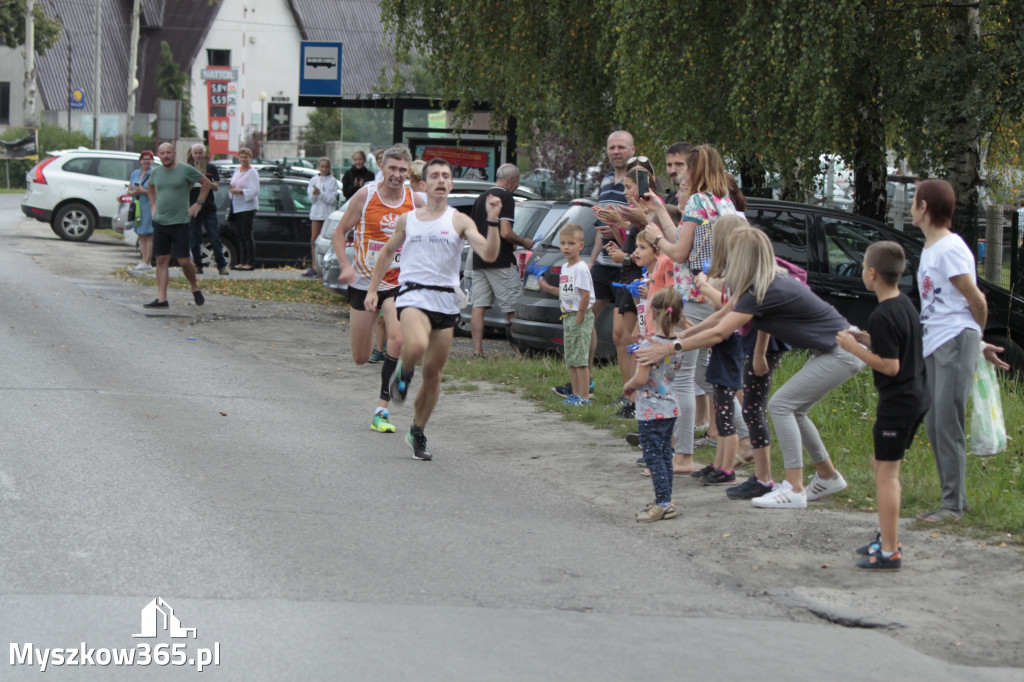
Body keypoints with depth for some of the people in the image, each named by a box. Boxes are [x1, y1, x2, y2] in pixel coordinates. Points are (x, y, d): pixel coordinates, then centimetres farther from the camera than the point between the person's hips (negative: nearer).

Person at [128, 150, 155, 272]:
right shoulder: (135, 174, 16)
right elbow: (129, 190, 17)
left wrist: (143, 191, -19)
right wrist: (134, 192, -5)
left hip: (149, 207, -7)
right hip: (137, 207, 7)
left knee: (149, 234, -8)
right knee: (141, 235, 6)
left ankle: (146, 262, -9)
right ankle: (144, 260, 9)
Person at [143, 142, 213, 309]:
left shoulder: (186, 170, -5)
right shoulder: (156, 172, 8)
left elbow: (207, 183, 5)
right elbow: (150, 187, 30)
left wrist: (198, 204, 0)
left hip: (180, 222, -4)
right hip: (160, 222, 4)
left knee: (184, 261, -4)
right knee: (161, 261, 1)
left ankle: (195, 288, 22)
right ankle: (161, 299, 2)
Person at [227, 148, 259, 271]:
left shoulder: (252, 172, -7)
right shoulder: (237, 170, 16)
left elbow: (254, 190, -15)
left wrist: (239, 191, -22)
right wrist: (231, 188, 0)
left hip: (247, 207, -8)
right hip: (236, 208, 8)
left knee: (247, 235, -10)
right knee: (240, 236, 8)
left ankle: (250, 263, -8)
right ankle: (242, 262, 11)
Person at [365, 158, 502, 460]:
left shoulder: (459, 221, 3)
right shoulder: (407, 220, 10)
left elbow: (489, 254, -9)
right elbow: (387, 253, 24)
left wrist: (493, 221, -23)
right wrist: (373, 289, 19)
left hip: (446, 301, 1)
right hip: (413, 295, -1)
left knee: (433, 373, 6)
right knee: (416, 345, -33)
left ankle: (417, 433, 23)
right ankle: (403, 372, 2)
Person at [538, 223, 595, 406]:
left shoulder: (580, 269, -15)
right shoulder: (565, 268, 13)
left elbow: (585, 295, -18)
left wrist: (579, 319, -18)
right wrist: (548, 288, 11)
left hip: (581, 317, -9)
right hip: (567, 316, 9)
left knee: (580, 358, -8)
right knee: (570, 359, 12)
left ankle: (584, 396, -6)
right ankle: (576, 394, 18)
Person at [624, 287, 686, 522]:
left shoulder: (649, 344, -20)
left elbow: (641, 378, -21)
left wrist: (628, 386, -1)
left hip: (650, 411, -8)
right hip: (671, 408, 8)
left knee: (653, 456, -3)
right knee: (665, 454, 15)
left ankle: (663, 503, -4)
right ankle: (665, 500, 20)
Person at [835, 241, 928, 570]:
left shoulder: (883, 316, -21)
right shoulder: (905, 304, 9)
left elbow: (890, 366, -23)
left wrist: (855, 348, -15)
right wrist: (869, 340, 11)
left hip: (897, 402, -10)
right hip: (916, 397, 10)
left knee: (887, 472, -6)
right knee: (882, 465, 21)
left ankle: (889, 552, -5)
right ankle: (888, 536, 29)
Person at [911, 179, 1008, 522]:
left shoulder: (949, 249, -14)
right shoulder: (930, 249, 16)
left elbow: (977, 301, -12)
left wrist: (976, 339, 5)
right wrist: (979, 342, 15)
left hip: (955, 343, -10)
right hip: (934, 347, 10)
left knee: (948, 424, -9)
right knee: (934, 425, 10)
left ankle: (954, 503, -5)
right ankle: (953, 498, 17)